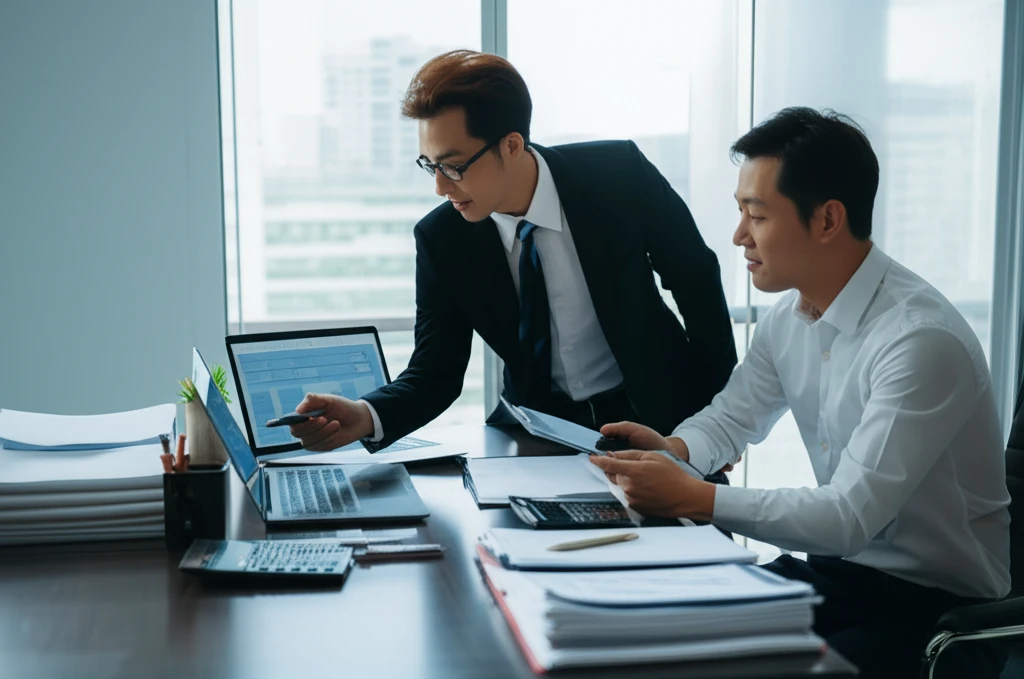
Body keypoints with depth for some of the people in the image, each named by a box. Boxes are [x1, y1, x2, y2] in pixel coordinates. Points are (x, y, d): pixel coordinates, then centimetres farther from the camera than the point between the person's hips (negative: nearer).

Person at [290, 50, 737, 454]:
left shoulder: (619, 174, -16)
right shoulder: (440, 239, -11)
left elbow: (698, 282, -4)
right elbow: (435, 373, -7)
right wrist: (366, 417, -29)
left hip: (654, 410, -1)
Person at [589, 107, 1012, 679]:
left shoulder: (921, 338, -25)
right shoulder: (787, 318, 1)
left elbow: (849, 516, -27)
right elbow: (733, 418, 16)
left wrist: (691, 497, -28)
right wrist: (674, 450, -6)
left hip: (936, 603, -7)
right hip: (835, 568, 7)